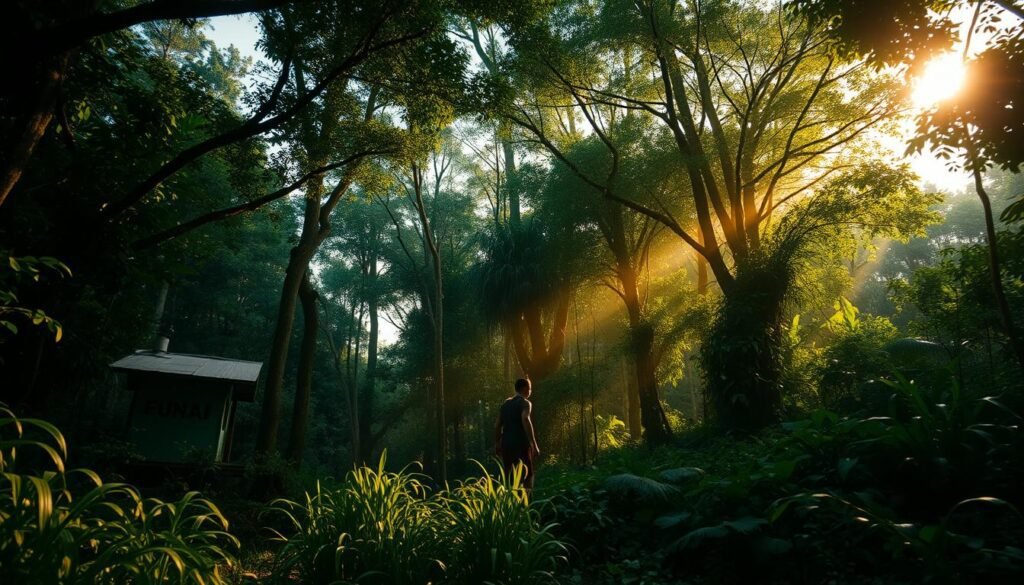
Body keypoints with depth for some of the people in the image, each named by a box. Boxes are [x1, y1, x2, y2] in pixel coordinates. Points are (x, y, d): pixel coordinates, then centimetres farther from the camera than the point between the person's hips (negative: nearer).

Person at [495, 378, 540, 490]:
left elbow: (498, 425, 15)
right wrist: (534, 444, -25)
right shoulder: (525, 403, -5)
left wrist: (497, 444, 22)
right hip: (521, 444, -5)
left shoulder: (506, 403, 15)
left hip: (506, 444, 5)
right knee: (528, 473, 6)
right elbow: (525, 420, -23)